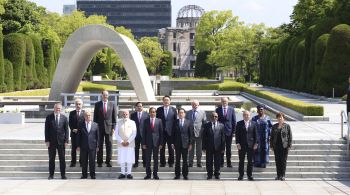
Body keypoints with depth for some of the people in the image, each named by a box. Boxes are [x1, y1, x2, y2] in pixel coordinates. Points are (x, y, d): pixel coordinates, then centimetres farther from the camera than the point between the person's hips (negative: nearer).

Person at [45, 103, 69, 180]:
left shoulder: (64, 118, 4)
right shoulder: (49, 117, 3)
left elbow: (66, 130, 3)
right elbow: (46, 129, 2)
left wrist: (66, 141, -4)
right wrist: (47, 140, -6)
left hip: (61, 141, 0)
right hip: (51, 141, 0)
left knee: (62, 158, 3)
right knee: (51, 159, 6)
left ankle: (63, 174, 9)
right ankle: (51, 174, 13)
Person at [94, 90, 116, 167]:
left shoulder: (111, 104, 6)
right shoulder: (97, 104, 5)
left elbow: (114, 117, 6)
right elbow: (95, 117, 6)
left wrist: (113, 127, 0)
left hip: (109, 127, 0)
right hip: (100, 127, 0)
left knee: (109, 145, 1)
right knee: (99, 145, 2)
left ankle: (108, 162, 8)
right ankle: (99, 162, 8)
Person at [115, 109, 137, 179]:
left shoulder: (132, 122, 4)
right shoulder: (119, 123, 6)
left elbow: (134, 133, 0)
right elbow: (116, 134, 4)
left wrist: (128, 141, -9)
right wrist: (121, 141, -8)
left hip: (130, 144, -1)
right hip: (121, 144, 1)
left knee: (130, 159, -1)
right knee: (121, 159, 1)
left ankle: (129, 173, 4)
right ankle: (122, 173, 6)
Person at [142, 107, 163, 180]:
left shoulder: (159, 121, 4)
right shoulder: (146, 121, 4)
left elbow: (161, 132, 3)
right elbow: (144, 132, 4)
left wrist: (161, 143, -3)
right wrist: (143, 143, -3)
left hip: (156, 142, 0)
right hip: (148, 142, 0)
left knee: (156, 159, 5)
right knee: (147, 159, 3)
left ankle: (155, 174, 11)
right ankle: (148, 174, 10)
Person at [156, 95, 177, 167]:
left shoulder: (173, 109, 3)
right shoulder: (159, 109, 5)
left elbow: (176, 120, 3)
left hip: (170, 132, -1)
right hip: (162, 132, 1)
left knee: (171, 148, 5)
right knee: (162, 148, 5)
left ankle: (170, 162, 14)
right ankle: (162, 162, 13)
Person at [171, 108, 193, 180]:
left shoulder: (188, 122, 2)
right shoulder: (175, 122, 4)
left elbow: (191, 134, 1)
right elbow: (173, 133, 6)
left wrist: (190, 144, -3)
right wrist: (172, 143, 0)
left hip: (185, 144, -1)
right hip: (177, 144, 1)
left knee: (185, 160, 4)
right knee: (177, 160, 5)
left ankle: (185, 175, 12)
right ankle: (177, 175, 10)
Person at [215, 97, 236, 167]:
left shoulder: (231, 109, 2)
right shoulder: (218, 109, 2)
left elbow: (234, 121, 3)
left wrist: (233, 131, -2)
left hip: (229, 132, 0)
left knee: (228, 148, 5)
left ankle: (229, 163, 10)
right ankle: (221, 163, 10)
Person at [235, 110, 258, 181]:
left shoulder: (253, 123, 6)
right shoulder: (239, 124, 2)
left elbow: (255, 134, 6)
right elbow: (237, 134, 0)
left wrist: (255, 143, -1)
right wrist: (237, 143, -8)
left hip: (251, 145, 1)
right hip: (242, 145, -1)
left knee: (250, 161, 5)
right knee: (241, 161, 5)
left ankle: (249, 175, 12)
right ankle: (241, 175, 12)